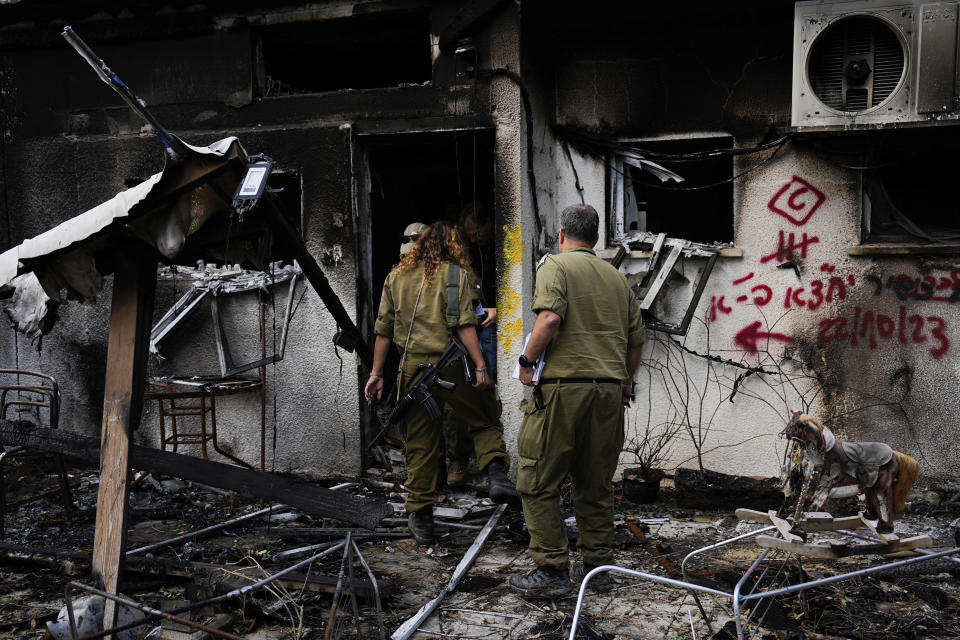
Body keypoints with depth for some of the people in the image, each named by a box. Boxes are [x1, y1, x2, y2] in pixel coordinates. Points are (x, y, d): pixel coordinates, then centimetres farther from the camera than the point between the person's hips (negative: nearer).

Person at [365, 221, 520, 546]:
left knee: (419, 445, 8)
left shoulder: (396, 277, 13)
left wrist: (376, 373, 13)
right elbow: (465, 325, -10)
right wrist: (480, 367, -12)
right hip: (449, 364, -3)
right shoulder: (455, 274, 1)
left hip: (412, 367, 3)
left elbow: (383, 330, 11)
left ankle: (421, 518, 11)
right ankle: (496, 475, -8)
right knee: (486, 420, 14)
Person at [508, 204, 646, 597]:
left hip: (564, 387, -6)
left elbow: (550, 317, -18)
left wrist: (527, 360, -6)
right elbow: (636, 337, 19)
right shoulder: (616, 277, 17)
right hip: (610, 390, 6)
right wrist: (625, 381, 33)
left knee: (538, 483, 1)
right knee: (596, 484, 14)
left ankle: (552, 570, 1)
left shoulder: (555, 265, -1)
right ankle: (598, 567, 19)